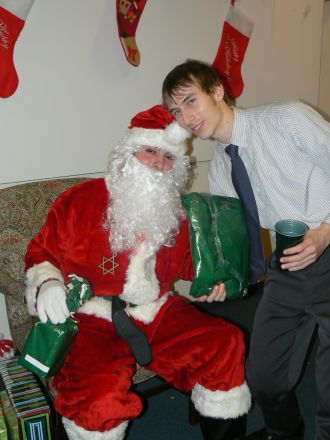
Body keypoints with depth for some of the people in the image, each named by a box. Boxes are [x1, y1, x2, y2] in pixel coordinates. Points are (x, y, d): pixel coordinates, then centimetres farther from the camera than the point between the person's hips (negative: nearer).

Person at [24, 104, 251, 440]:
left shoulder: (176, 213, 13)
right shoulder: (81, 201, -1)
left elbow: (187, 260, 26)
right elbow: (41, 254, 3)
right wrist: (47, 284, -17)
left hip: (158, 314, 5)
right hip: (93, 318, -4)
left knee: (226, 343, -14)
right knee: (99, 392, -32)